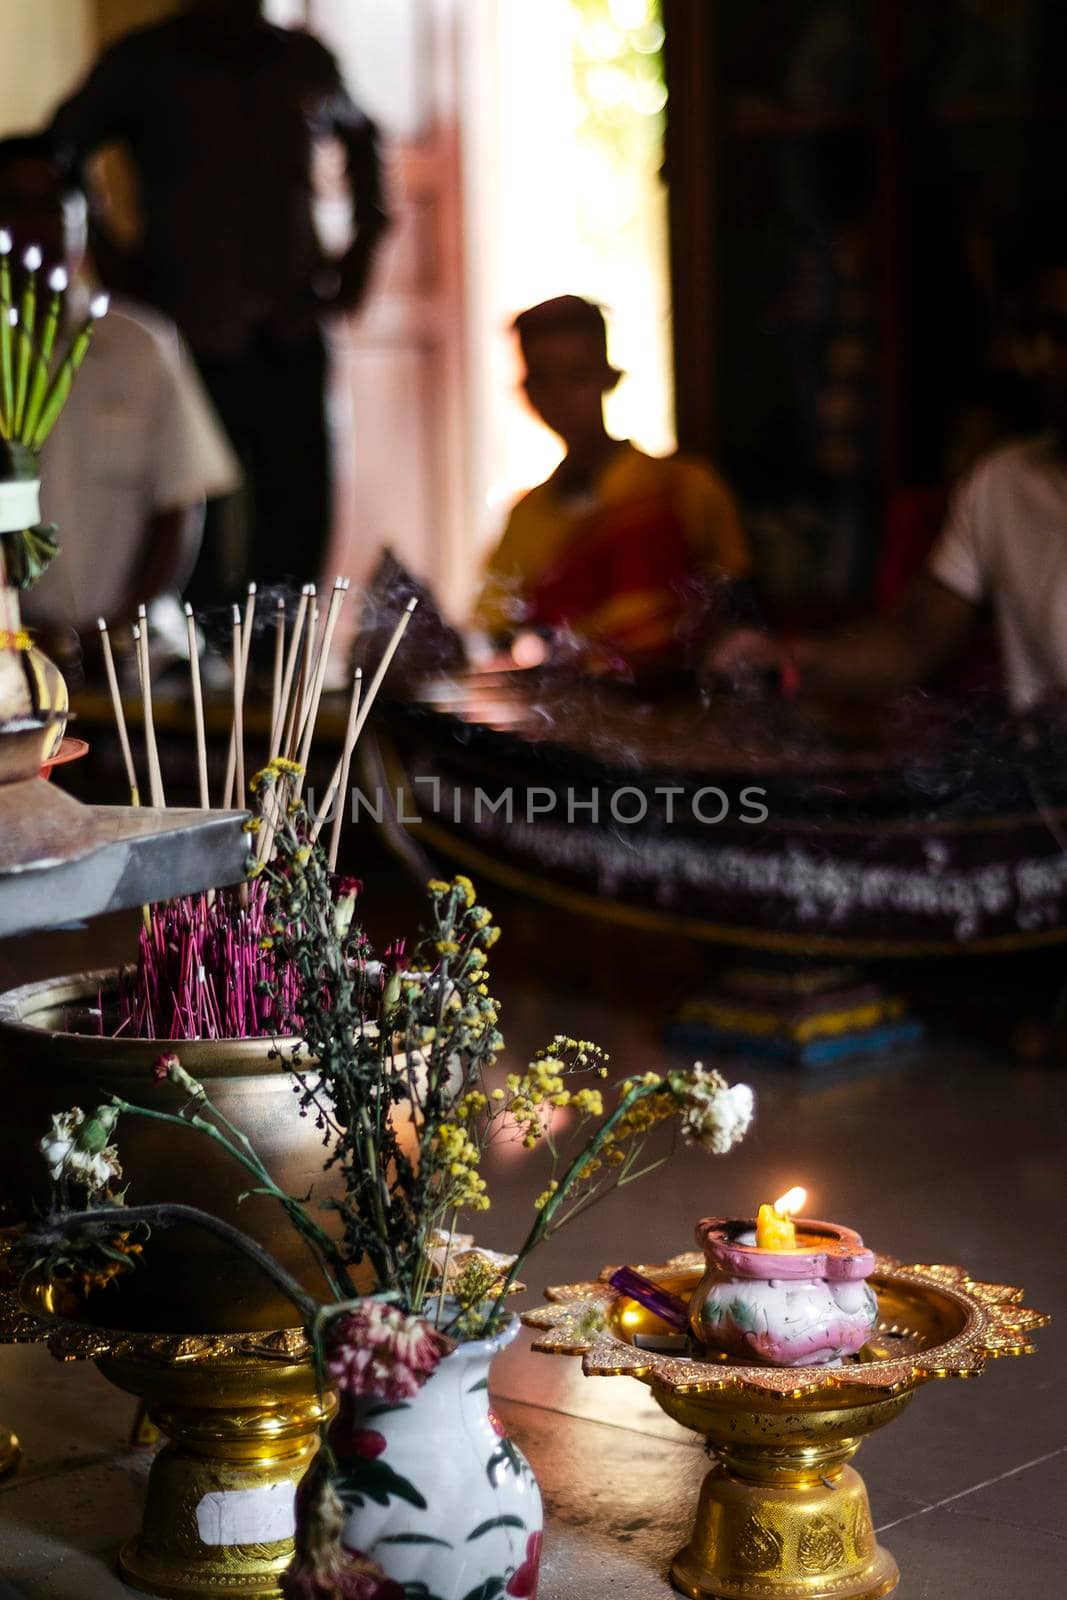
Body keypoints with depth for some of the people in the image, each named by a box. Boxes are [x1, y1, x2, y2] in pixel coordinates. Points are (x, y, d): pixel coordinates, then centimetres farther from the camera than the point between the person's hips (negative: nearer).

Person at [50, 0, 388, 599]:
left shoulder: (306, 60, 11)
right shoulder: (143, 64, 1)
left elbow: (361, 137, 29)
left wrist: (364, 244, 18)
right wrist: (111, 259, -1)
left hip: (292, 334, 3)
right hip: (192, 336, -3)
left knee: (300, 526, 0)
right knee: (192, 529, -5)